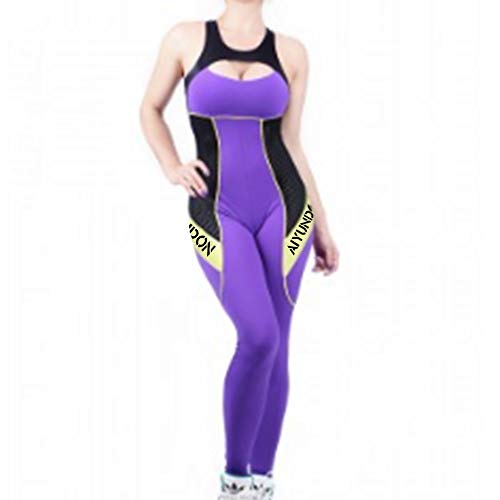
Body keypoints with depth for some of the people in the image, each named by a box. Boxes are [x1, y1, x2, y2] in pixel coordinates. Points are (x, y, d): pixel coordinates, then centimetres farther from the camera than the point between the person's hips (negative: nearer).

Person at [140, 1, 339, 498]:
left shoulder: (290, 51, 5)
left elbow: (290, 145, 10)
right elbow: (150, 108, 15)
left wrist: (322, 228, 9)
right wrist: (172, 169, -3)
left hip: (281, 208, 2)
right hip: (219, 216, -2)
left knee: (274, 346, 3)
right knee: (259, 338, -20)